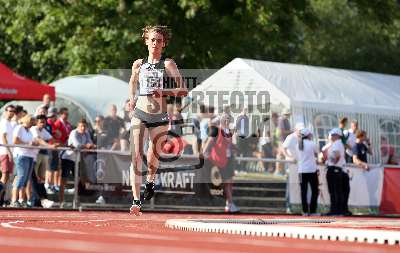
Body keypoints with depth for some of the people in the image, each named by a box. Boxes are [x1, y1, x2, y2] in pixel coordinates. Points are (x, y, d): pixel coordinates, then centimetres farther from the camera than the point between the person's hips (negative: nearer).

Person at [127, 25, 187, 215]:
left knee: (153, 157, 7)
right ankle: (136, 201, -12)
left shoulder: (168, 64, -3)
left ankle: (150, 180, 41)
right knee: (136, 156, -12)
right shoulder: (138, 65, 7)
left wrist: (163, 92, -25)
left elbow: (183, 90, -12)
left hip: (160, 118, -1)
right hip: (140, 115, 1)